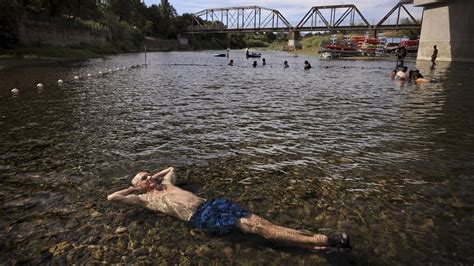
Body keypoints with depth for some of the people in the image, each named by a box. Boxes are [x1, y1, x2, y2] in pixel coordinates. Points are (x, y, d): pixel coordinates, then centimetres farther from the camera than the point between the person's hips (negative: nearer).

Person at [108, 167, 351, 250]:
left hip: (211, 203, 7)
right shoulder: (145, 199, 13)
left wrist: (154, 175, 41)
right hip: (201, 217, -7)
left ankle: (314, 240, -22)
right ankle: (323, 241, -30)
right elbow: (112, 197, 9)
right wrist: (133, 188, 19)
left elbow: (171, 167, 51)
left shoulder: (165, 184, 31)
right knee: (249, 226, -23)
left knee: (257, 221, -14)